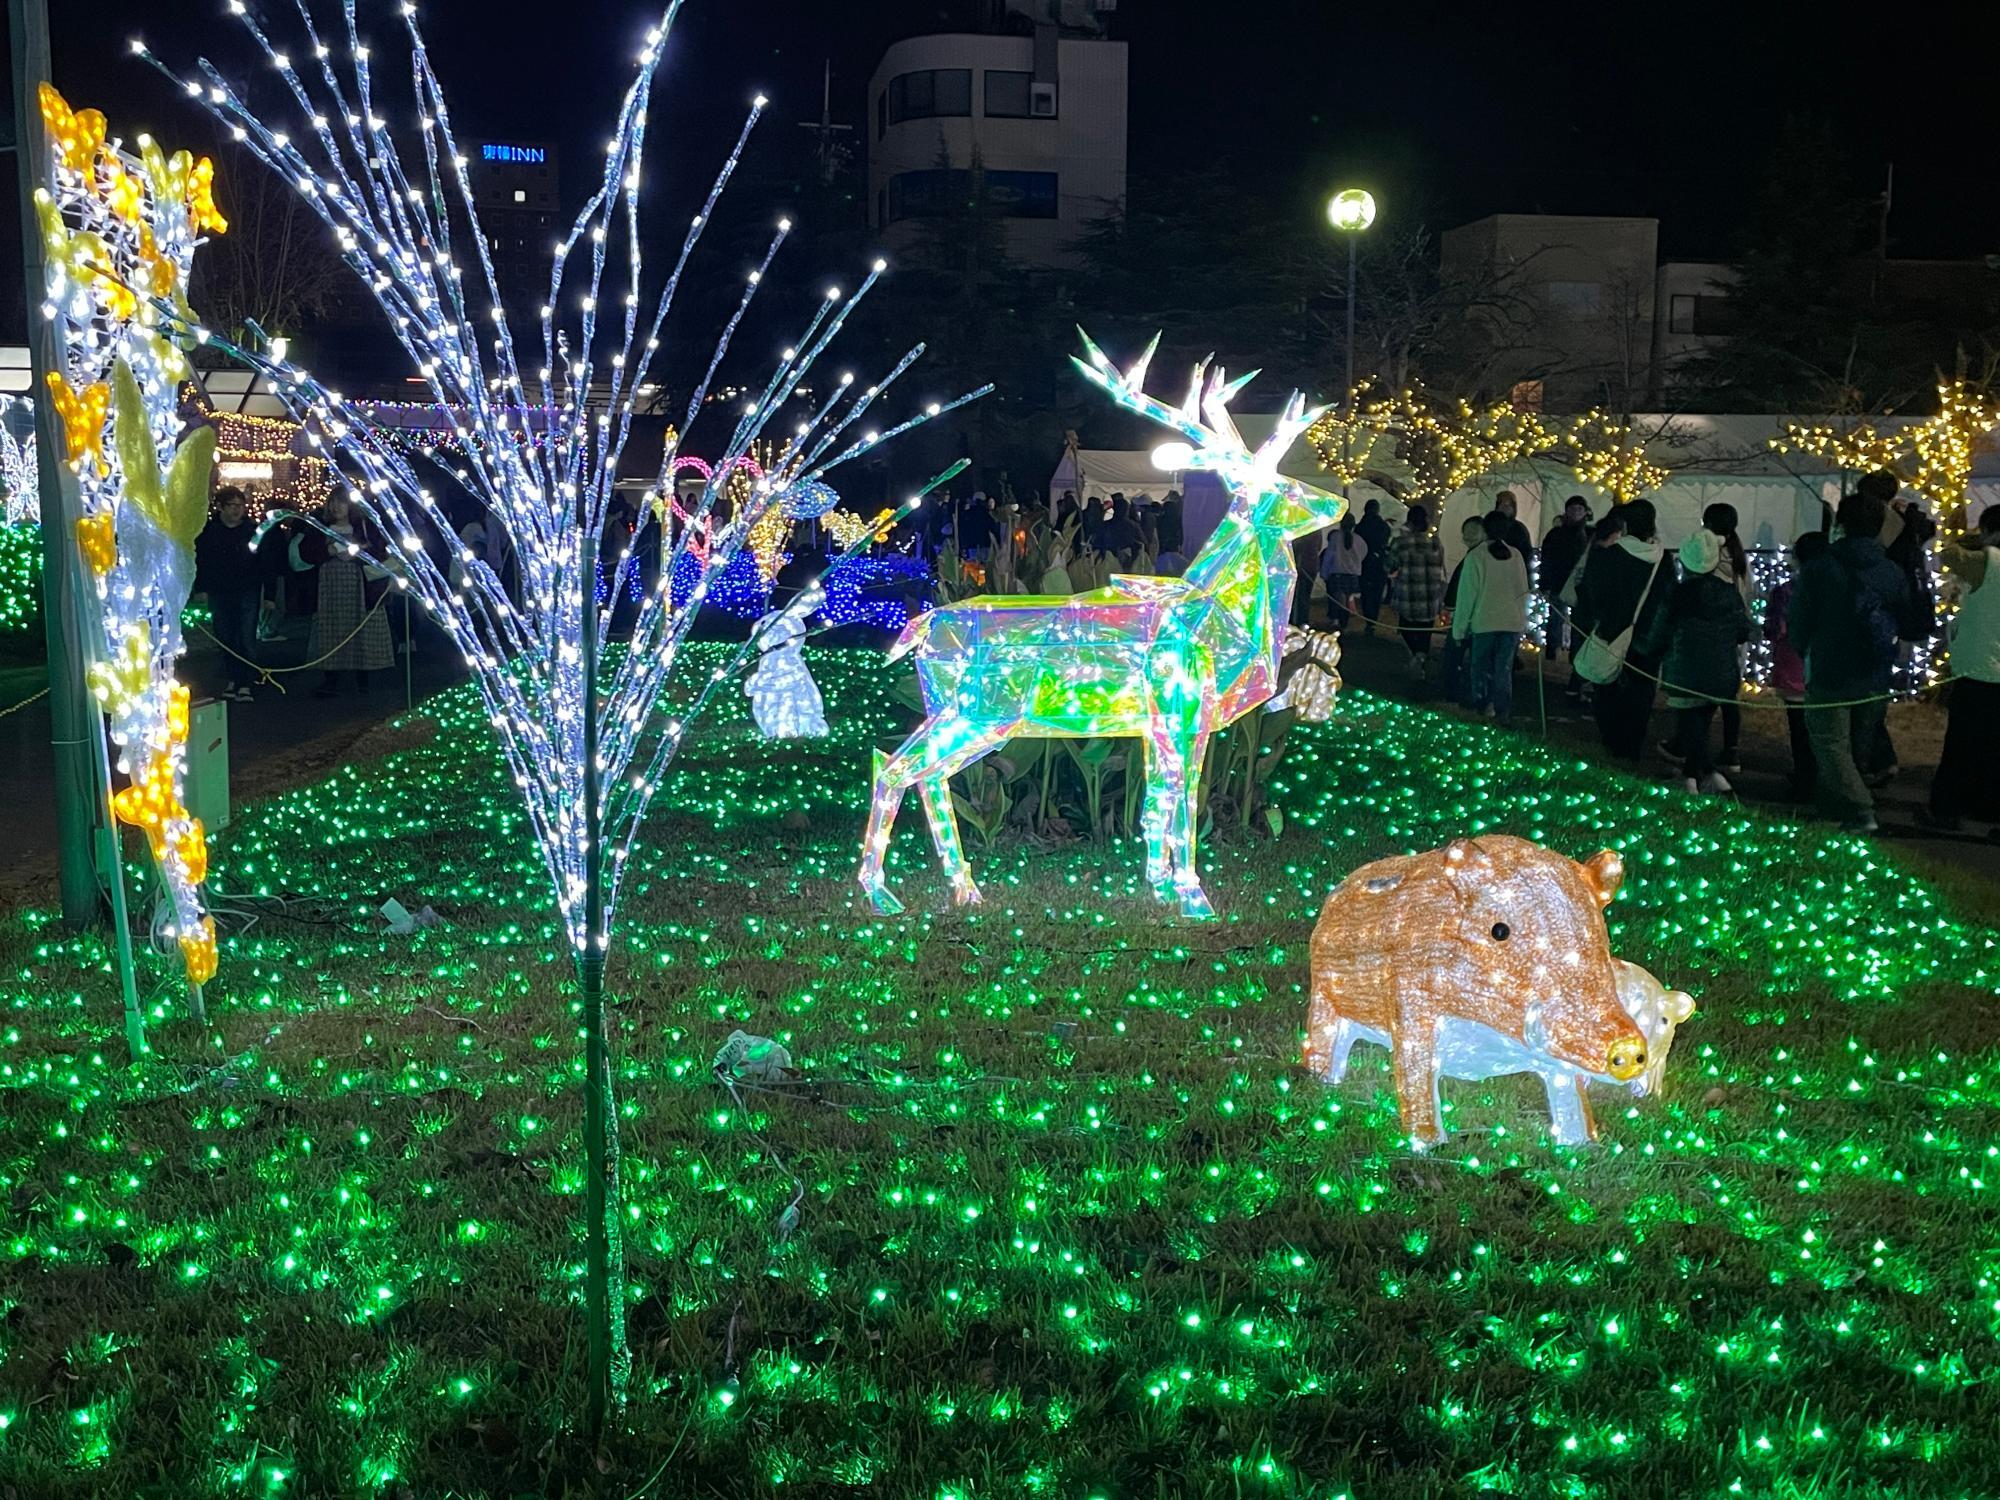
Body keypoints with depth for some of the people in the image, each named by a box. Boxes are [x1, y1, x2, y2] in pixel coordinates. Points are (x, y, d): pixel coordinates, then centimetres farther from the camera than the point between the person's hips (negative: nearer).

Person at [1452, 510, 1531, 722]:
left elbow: (1467, 595, -7)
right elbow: (1523, 590, 10)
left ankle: (1477, 708, 11)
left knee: (1479, 667, 10)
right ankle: (1503, 712, 7)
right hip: (1513, 623, 3)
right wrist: (1523, 624, 19)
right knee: (1504, 670, 8)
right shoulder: (1516, 555, 4)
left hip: (1483, 623, -3)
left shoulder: (1476, 556, -8)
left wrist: (1459, 627, 0)